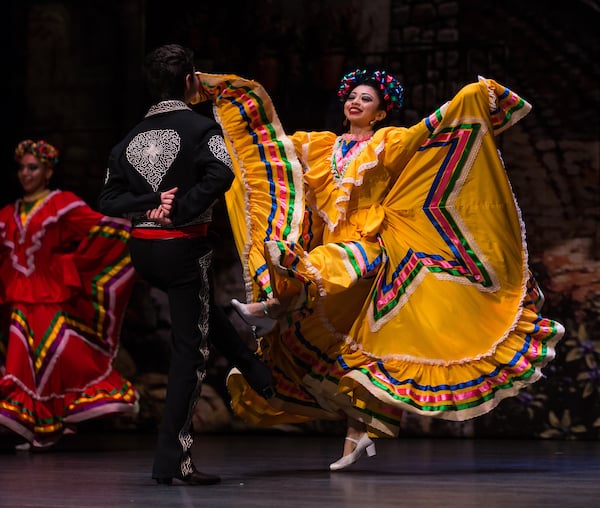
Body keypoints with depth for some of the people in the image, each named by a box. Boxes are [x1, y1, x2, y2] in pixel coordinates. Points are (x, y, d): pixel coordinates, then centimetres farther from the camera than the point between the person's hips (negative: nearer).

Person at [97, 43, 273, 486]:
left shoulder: (133, 137, 10)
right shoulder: (200, 127, -8)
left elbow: (108, 198, 2)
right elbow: (221, 175, -26)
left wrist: (150, 205, -8)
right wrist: (179, 212, -19)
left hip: (142, 250, 7)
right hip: (183, 246, -6)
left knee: (206, 309, 32)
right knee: (190, 348, -1)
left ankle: (258, 373, 45)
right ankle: (172, 461, -2)